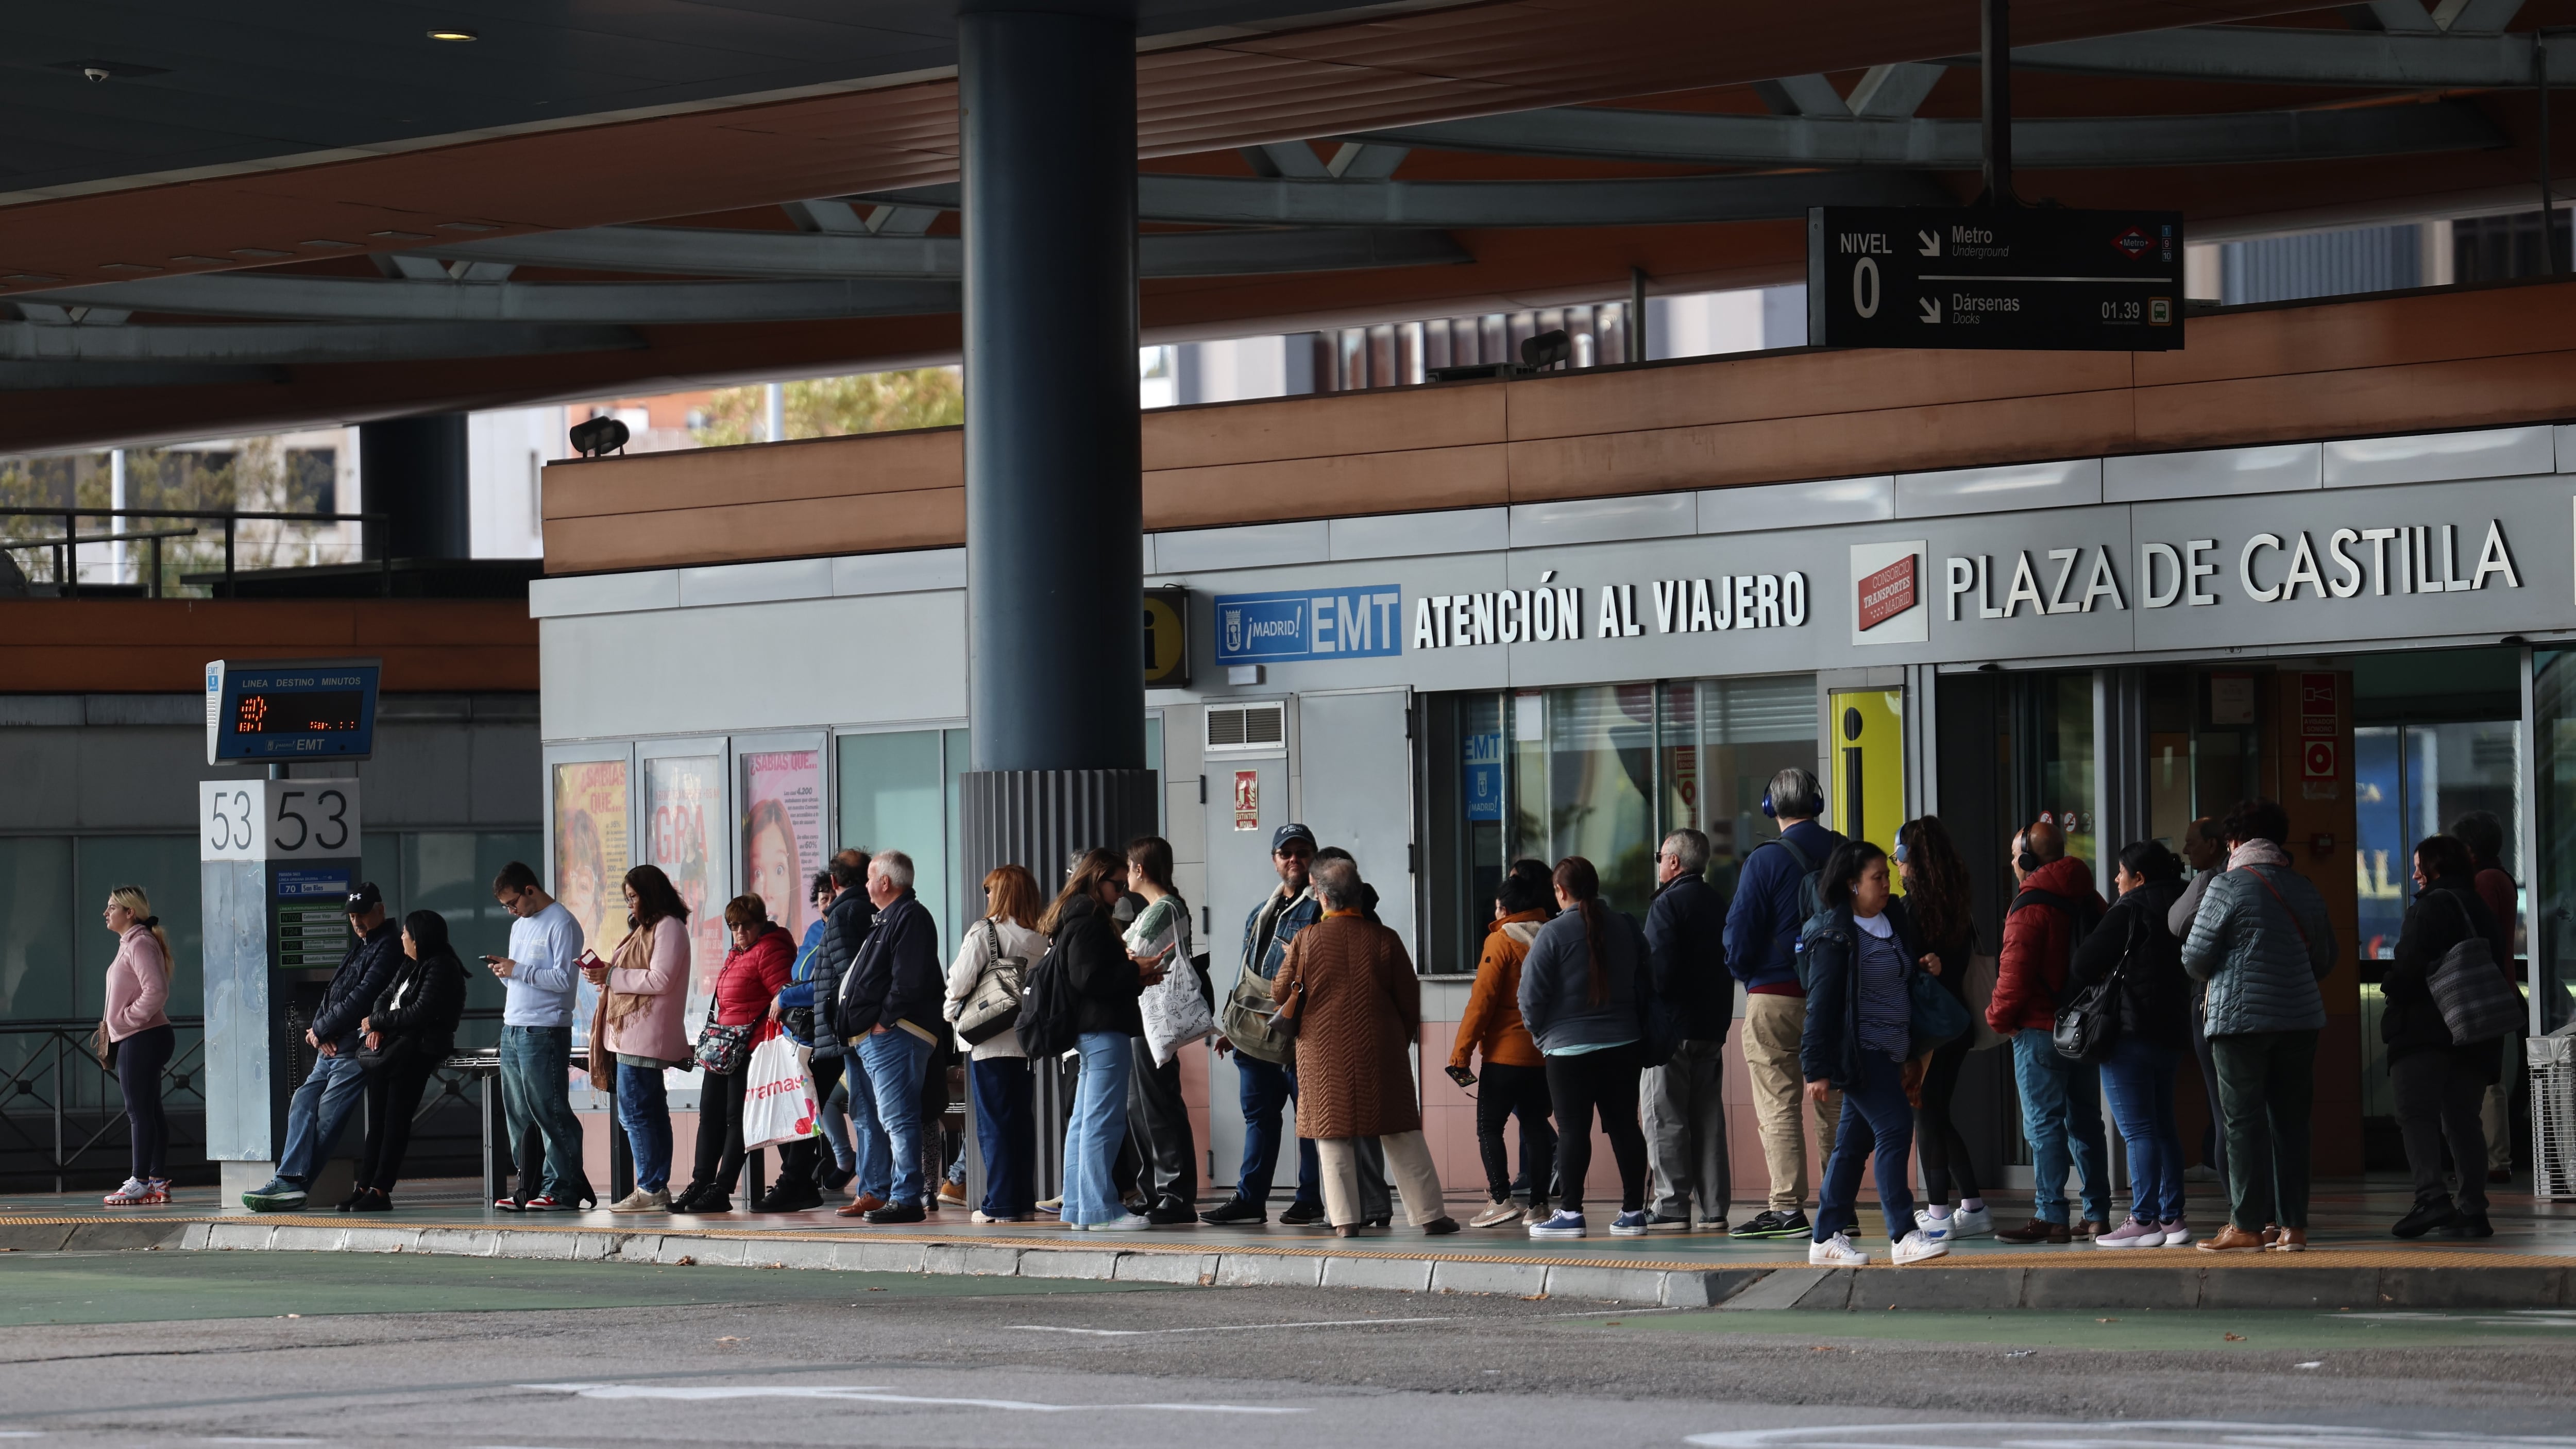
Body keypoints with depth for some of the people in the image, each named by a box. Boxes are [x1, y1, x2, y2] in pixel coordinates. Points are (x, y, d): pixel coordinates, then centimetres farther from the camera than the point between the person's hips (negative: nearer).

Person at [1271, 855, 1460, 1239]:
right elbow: (1410, 1001, 3)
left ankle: (1345, 1219, 2)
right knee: (1401, 1136, 6)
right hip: (1381, 1053, 1)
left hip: (1324, 1052, -1)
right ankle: (1429, 1215, 7)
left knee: (1333, 1138, 7)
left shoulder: (1306, 940, -4)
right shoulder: (1385, 939, -2)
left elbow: (1280, 995, 4)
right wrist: (1401, 1042, 17)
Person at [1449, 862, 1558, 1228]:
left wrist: (1462, 1052, -11)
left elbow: (1482, 999, -13)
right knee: (1536, 1125, 9)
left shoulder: (1502, 941, -9)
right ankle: (1539, 1205, 6)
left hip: (1506, 1052, -6)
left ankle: (1501, 1199, -10)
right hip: (1546, 1053, 6)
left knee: (1489, 1125, 0)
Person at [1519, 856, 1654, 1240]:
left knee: (1573, 1129, -3)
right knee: (1624, 1125, 7)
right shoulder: (1625, 927, 4)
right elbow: (1644, 982, 13)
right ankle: (1633, 1211, 8)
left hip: (1569, 1047, -5)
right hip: (1623, 1045, 5)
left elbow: (1532, 996, -11)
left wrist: (1542, 1034, 7)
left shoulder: (1553, 934, -12)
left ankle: (1570, 1212, -4)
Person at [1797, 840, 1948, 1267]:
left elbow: (1915, 956, 33)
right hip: (1859, 1051, -8)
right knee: (1894, 1126, -15)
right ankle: (1903, 1236, -14)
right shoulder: (1834, 935, -11)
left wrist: (1928, 961, 8)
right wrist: (1817, 1068, -16)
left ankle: (1827, 1239, 14)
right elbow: (1821, 1003, -13)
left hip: (1891, 1052, 8)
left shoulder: (1895, 919, 12)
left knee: (1855, 1140, 9)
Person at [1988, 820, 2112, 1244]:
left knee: (2044, 1123, -6)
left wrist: (2000, 1017, -2)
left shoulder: (2029, 906, -13)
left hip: (2040, 1029, -8)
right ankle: (2097, 1214, 12)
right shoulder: (2089, 899, 11)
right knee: (2084, 1120, 11)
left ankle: (2050, 1216, -10)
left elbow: (2016, 972, -17)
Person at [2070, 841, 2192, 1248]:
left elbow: (2087, 963, -12)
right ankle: (2172, 1217, 11)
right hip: (2171, 1031, 8)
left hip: (2130, 1031, -8)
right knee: (2163, 1126, 13)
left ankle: (2143, 1221, -11)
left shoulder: (2131, 909, -10)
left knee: (2137, 1130, -8)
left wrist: (2070, 987, 9)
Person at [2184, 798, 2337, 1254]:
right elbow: (2325, 958, 18)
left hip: (2241, 1017, -5)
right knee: (2290, 1122, 7)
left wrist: (2217, 978, 18)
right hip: (2301, 1018, 5)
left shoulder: (2228, 886, -6)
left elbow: (2195, 959, -4)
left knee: (2242, 1123, 0)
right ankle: (2293, 1226, 4)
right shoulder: (2303, 889, 11)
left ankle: (2247, 1226, 0)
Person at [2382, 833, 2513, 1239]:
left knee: (2416, 1112, -11)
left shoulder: (2432, 905, -7)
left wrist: (2390, 989, 3)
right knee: (2462, 1118, 11)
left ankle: (2431, 1194, -28)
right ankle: (2473, 1209, 5)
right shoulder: (2484, 912, 17)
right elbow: (2501, 970, 19)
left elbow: (2411, 964, -15)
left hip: (2425, 1026, -7)